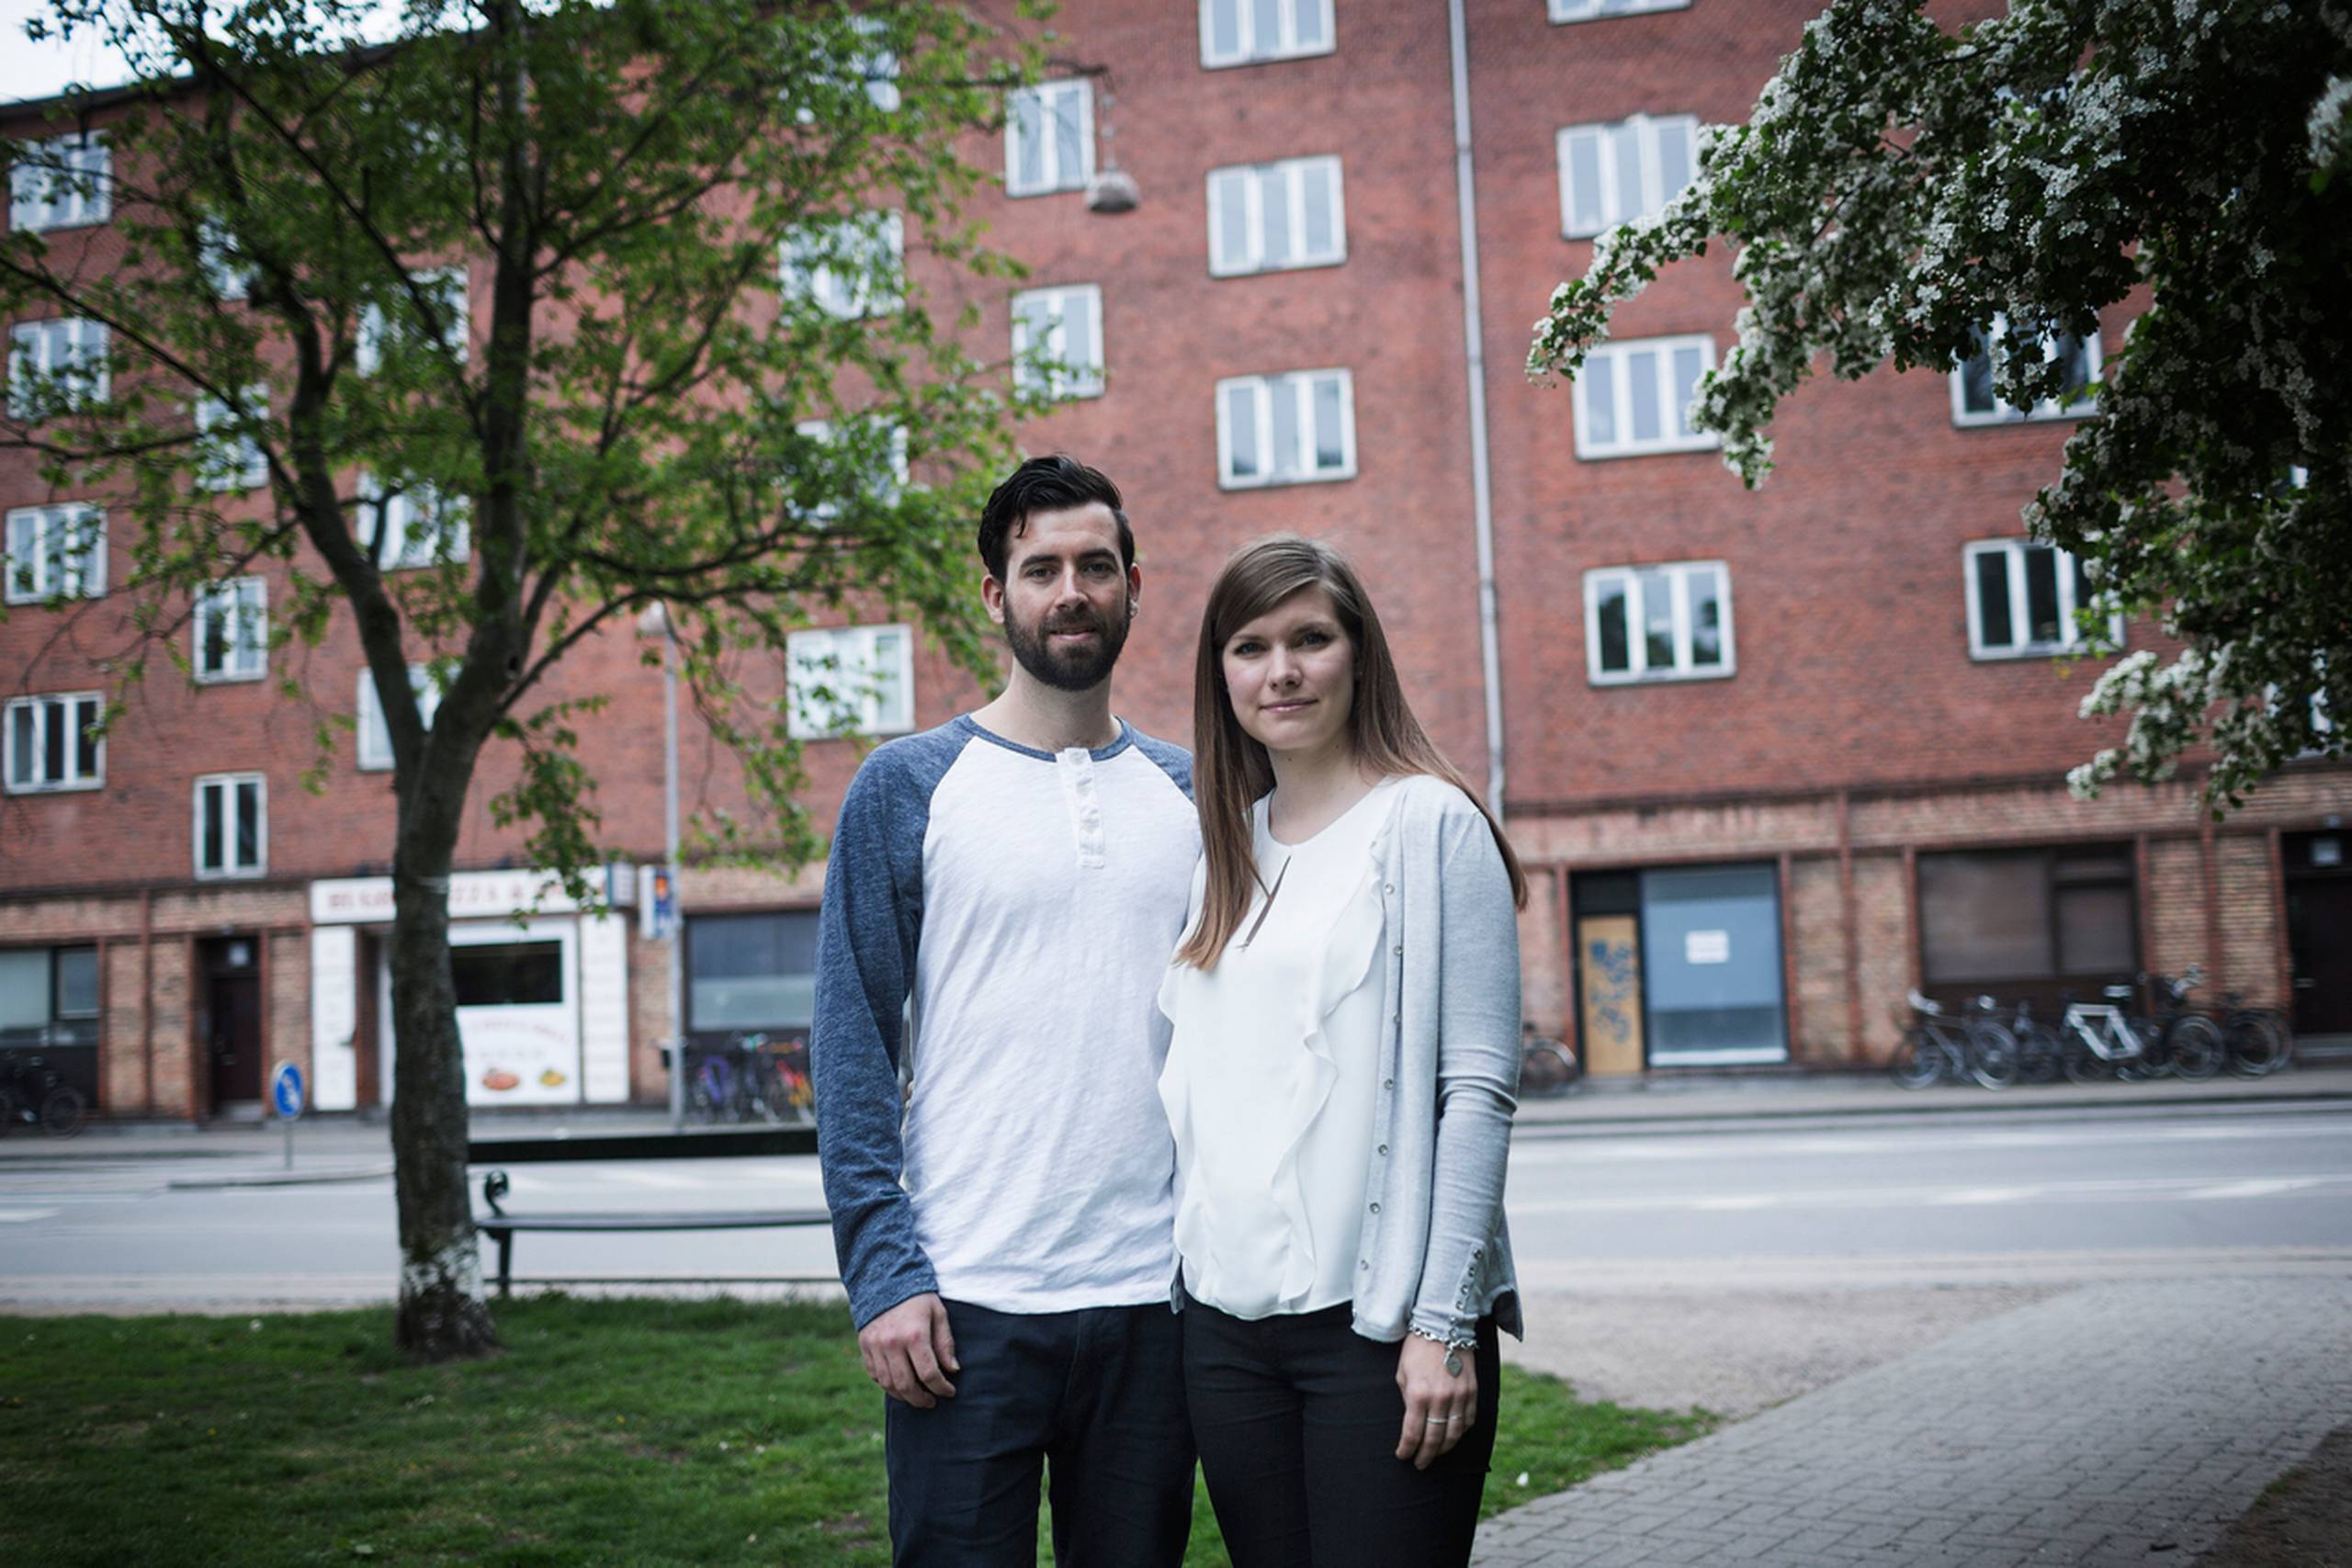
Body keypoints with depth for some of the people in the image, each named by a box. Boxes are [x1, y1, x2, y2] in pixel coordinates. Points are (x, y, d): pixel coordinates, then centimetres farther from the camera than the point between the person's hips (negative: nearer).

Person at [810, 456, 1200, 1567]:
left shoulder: (1189, 797, 10)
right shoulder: (907, 787, 1)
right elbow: (852, 1048, -3)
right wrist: (883, 1273, -11)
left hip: (1154, 1297, 3)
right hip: (964, 1306, -3)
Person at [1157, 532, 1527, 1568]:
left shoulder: (1427, 822, -3)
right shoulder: (1220, 846, 13)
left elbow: (1479, 1089, -8)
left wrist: (1445, 1323, -13)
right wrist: (1183, 1269, 10)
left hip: (1376, 1321, -5)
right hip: (1226, 1318, 5)